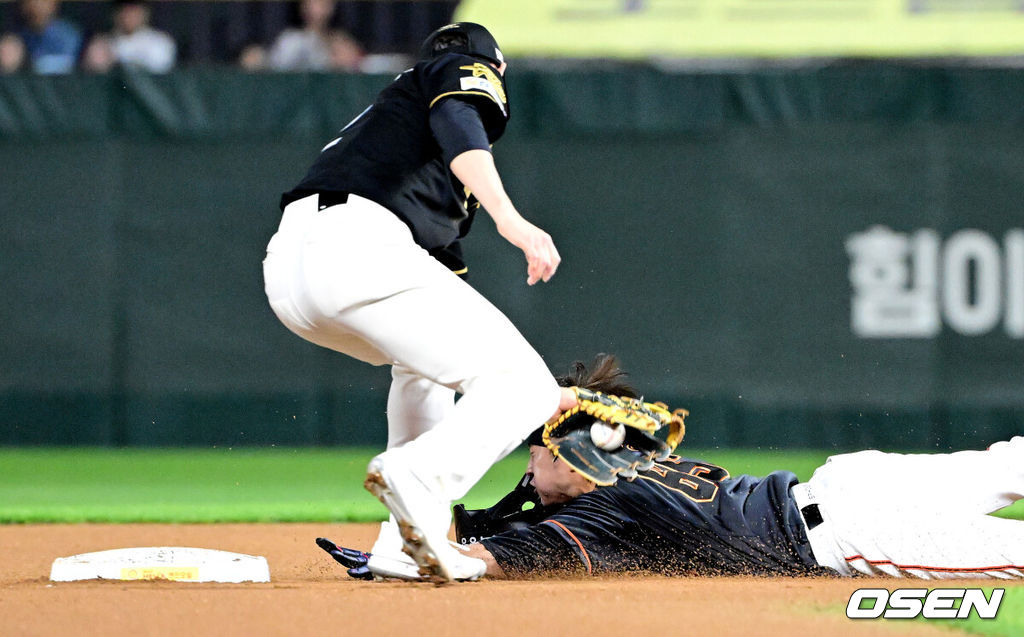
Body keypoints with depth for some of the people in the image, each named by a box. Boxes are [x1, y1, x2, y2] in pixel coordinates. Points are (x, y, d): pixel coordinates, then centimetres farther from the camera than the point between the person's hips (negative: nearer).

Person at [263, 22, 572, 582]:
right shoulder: (467, 73, 19)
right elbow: (456, 128, -10)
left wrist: (537, 390, 45)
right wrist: (509, 218, -25)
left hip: (284, 269, 9)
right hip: (361, 249, -8)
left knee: (427, 356, 36)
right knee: (523, 388, -3)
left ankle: (406, 546, 23)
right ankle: (416, 477, -27)